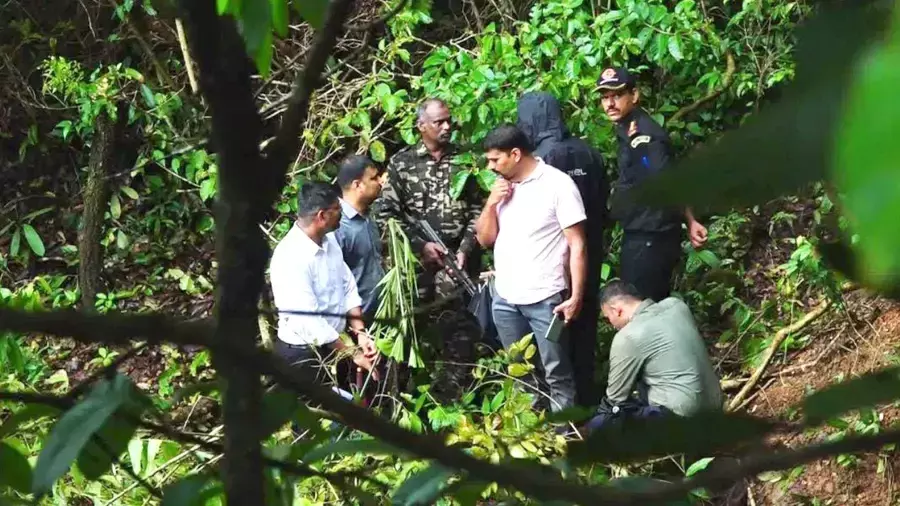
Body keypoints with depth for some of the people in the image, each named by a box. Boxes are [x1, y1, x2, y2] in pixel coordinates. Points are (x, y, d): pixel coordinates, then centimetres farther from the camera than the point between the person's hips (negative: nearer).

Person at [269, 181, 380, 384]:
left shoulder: (329, 240, 0)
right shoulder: (290, 257, -27)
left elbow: (348, 287, 7)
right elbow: (309, 321, -28)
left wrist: (360, 333, -7)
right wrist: (353, 354, -22)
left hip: (332, 344, 8)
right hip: (302, 354, -8)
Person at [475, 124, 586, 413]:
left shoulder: (558, 184, -9)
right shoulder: (501, 186, 11)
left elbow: (577, 245, -9)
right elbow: (485, 238, 15)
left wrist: (576, 296, -15)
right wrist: (491, 203, -2)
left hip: (545, 299, -6)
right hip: (505, 299, 6)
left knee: (557, 375, -1)